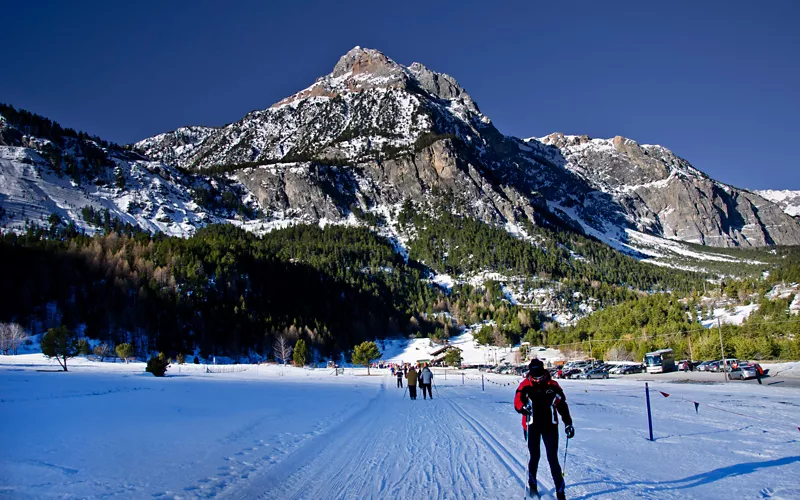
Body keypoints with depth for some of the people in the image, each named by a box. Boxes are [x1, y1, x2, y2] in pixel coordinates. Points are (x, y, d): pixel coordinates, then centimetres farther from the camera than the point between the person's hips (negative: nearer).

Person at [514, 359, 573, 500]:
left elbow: (562, 405, 6)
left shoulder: (553, 385, -2)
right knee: (534, 456, 11)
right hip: (532, 426, 0)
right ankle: (532, 485, 33)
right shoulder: (525, 386, -7)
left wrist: (568, 424, 4)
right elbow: (517, 402, -14)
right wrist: (523, 407, -37)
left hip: (550, 426, 0)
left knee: (553, 459, -3)